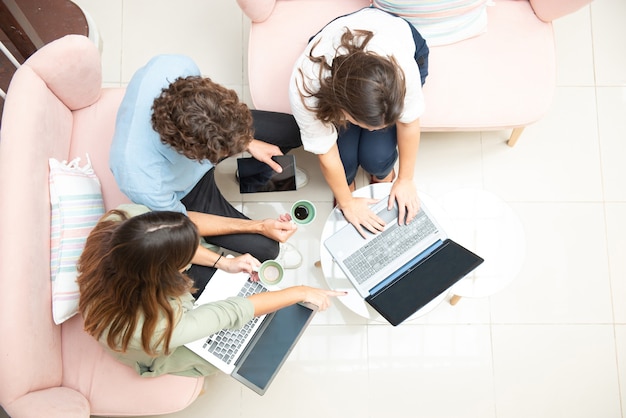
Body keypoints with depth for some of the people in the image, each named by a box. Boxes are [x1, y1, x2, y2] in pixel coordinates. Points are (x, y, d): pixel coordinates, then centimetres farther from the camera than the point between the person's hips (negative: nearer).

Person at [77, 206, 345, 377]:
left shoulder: (120, 223, -38)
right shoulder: (158, 329, -49)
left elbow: (167, 243, -15)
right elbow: (233, 312, -35)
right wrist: (301, 292, -22)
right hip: (159, 355, -4)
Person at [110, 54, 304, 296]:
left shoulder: (177, 67, -37)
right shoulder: (141, 183, -45)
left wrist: (246, 142, -6)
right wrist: (259, 226, -20)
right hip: (187, 192, -4)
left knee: (296, 130, 7)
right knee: (264, 248, -3)